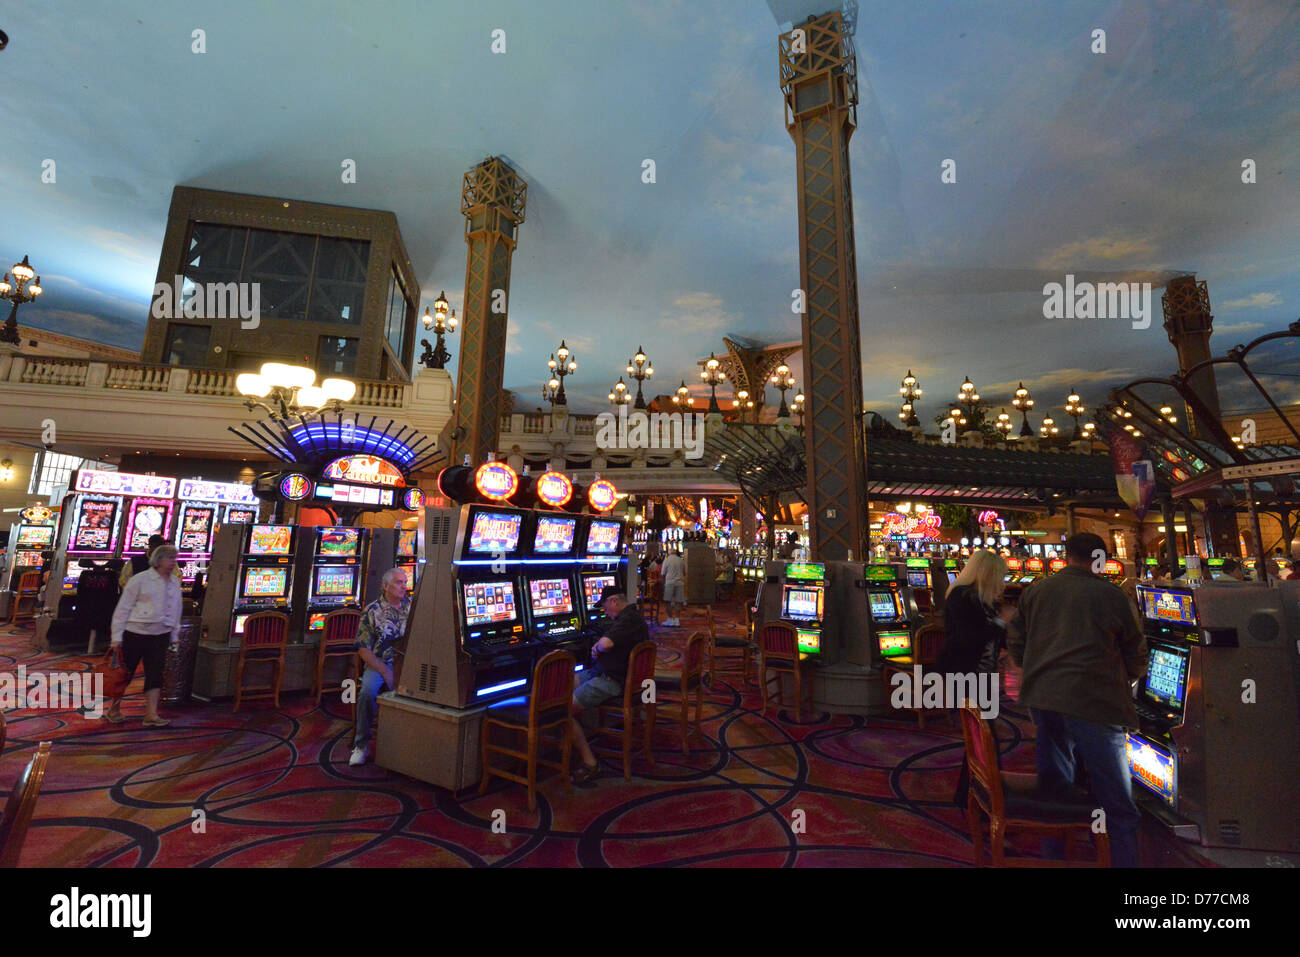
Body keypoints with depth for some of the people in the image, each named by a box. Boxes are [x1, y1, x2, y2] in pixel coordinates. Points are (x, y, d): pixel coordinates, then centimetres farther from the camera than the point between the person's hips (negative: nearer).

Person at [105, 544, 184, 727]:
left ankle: (151, 715, 2)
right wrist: (117, 636, -9)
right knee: (126, 673, 9)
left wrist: (175, 635, 14)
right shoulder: (141, 579, -8)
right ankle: (114, 710, 30)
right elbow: (123, 608, -6)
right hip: (135, 633, -4)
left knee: (156, 674, 0)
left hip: (160, 636, 4)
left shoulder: (175, 582, 8)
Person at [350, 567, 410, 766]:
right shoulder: (372, 611, -1)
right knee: (367, 692, -30)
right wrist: (385, 671, -13)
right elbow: (363, 649, -3)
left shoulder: (412, 606, 8)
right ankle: (361, 744, -9)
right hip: (380, 664, -1)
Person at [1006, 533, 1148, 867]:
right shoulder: (1113, 597, -1)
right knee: (1117, 805, 6)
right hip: (1093, 702, -4)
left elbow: (1015, 642, 12)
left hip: (1041, 698, 4)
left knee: (1054, 786, 19)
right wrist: (1121, 681, 29)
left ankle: (1053, 854, 30)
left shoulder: (1036, 591, 8)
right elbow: (1136, 658, 9)